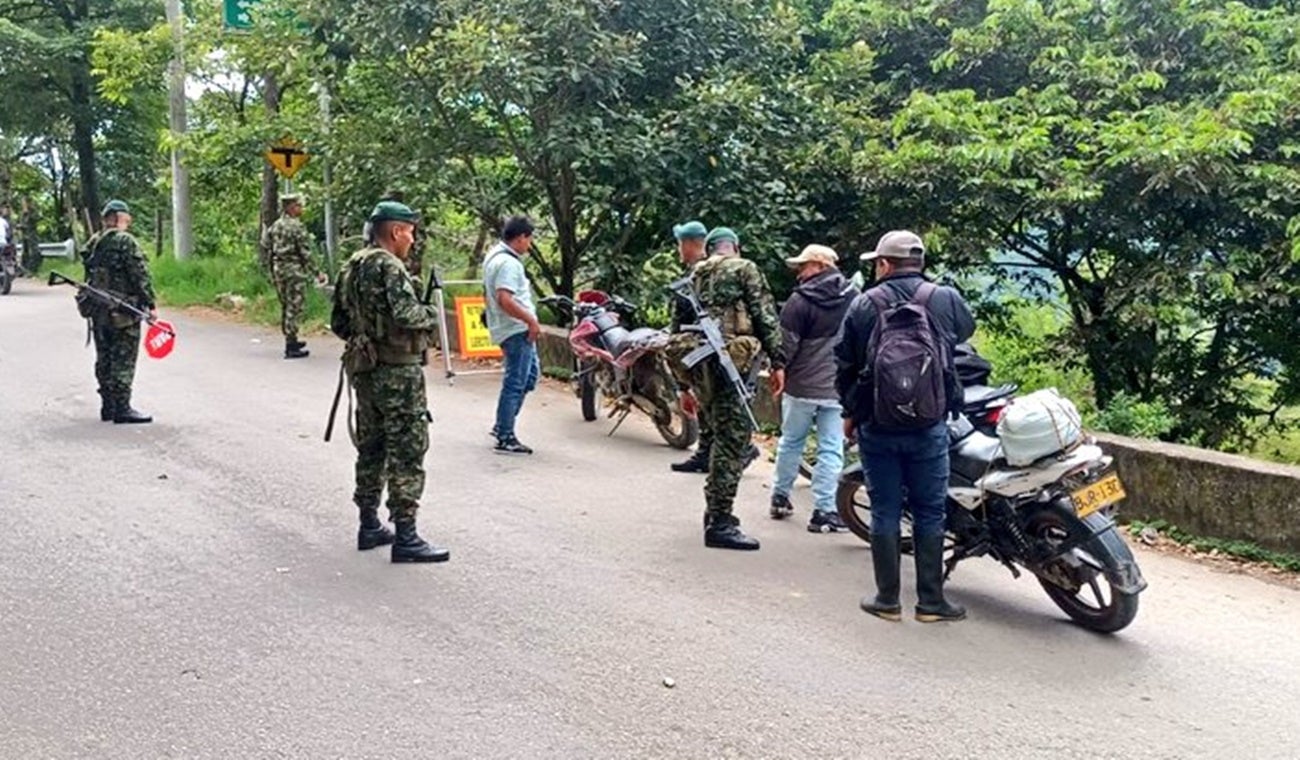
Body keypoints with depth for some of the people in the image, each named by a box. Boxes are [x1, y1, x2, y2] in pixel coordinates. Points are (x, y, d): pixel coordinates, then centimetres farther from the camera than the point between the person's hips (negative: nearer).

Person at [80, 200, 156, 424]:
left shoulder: (92, 243, 12)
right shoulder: (126, 241, -12)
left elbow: (89, 275, 16)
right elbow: (140, 275, -15)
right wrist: (151, 304, -12)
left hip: (97, 311, 8)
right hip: (123, 311, -8)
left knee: (104, 359, 14)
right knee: (124, 360, -4)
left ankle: (108, 406, 20)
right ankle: (122, 409, -4)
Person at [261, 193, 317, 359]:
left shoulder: (275, 226, 10)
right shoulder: (297, 227, -14)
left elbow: (265, 245, 12)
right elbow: (305, 253, -15)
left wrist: (273, 264, 19)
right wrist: (316, 272, -10)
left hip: (278, 269, 8)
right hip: (294, 270, -8)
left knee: (285, 307, 17)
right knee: (294, 308, -4)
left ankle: (290, 340, 28)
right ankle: (291, 347, -4)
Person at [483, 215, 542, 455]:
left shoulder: (494, 255, 15)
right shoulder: (508, 263, -19)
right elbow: (504, 300, -29)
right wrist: (532, 320, -22)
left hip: (517, 330, 11)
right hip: (517, 330, -11)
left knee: (530, 374, 20)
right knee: (515, 383, -6)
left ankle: (502, 425, 24)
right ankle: (505, 439, 0)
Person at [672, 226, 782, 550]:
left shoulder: (694, 277, 22)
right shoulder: (744, 269, 4)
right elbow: (766, 317, -5)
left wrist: (685, 384, 26)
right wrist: (777, 361, -2)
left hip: (696, 366, 7)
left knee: (724, 436, 19)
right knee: (732, 441, -5)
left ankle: (715, 511, 24)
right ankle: (720, 523, -6)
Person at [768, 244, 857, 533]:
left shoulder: (801, 300, -10)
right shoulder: (854, 298, 3)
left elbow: (787, 343, -9)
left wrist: (779, 369, 6)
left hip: (801, 385, -2)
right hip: (838, 388, 2)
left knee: (790, 442, 15)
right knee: (831, 449, 3)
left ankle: (780, 497, 27)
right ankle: (824, 511, 1)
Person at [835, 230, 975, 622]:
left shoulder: (864, 305, -1)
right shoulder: (947, 300, -2)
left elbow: (844, 364, 4)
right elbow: (967, 331, 16)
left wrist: (850, 411, 16)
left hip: (876, 427, 0)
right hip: (930, 427, 0)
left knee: (885, 512, 8)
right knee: (929, 513, 8)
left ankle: (887, 599, 13)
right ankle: (930, 601, 13)